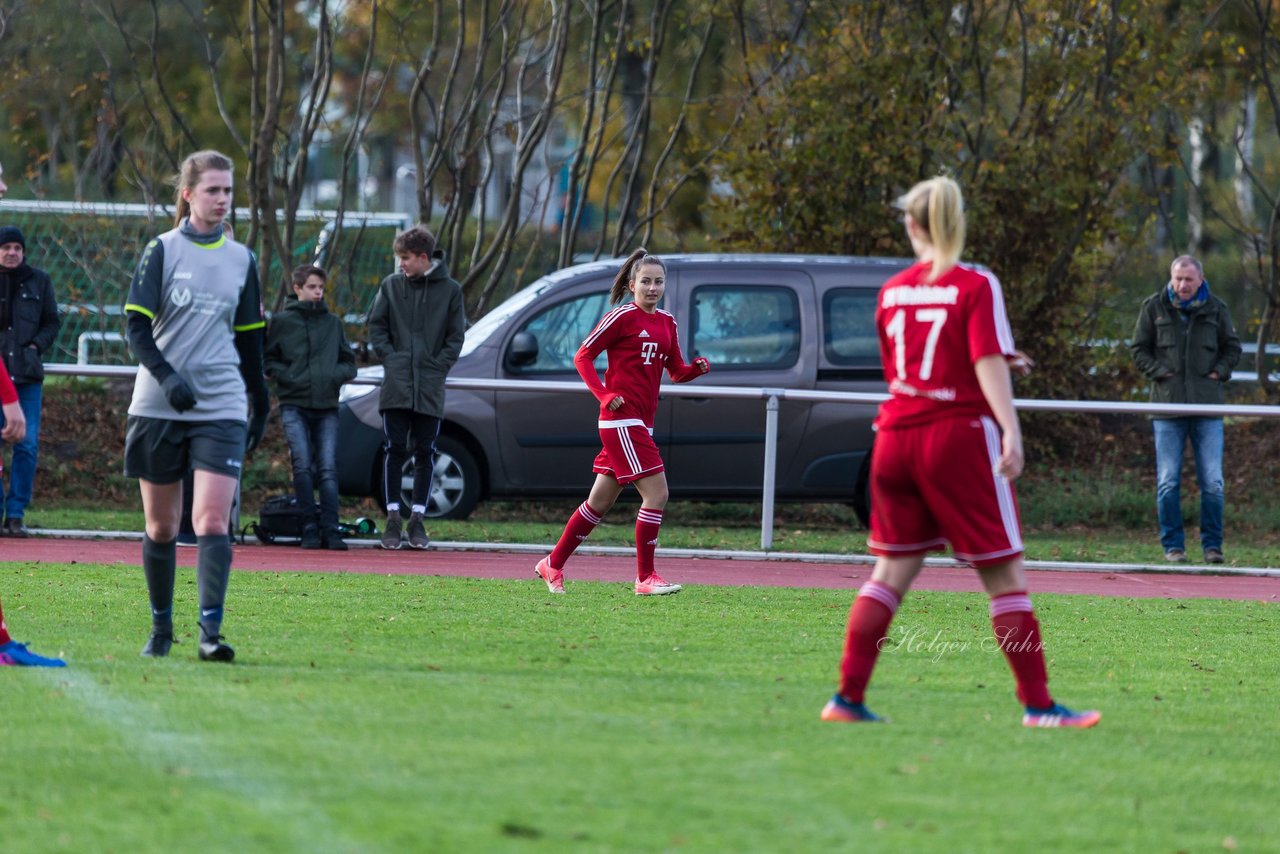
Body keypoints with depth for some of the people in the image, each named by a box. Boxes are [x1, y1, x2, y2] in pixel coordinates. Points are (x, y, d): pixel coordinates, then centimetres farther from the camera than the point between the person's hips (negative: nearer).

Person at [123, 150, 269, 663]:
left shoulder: (241, 260, 10)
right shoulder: (162, 251, 0)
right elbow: (137, 327, -5)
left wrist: (260, 403, 19)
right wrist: (166, 376, -21)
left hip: (221, 408, 1)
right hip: (159, 407, -1)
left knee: (213, 520, -14)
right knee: (161, 525, 5)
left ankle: (210, 632, -20)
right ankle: (161, 629, 20)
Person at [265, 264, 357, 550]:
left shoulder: (333, 323, 14)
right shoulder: (282, 322, 6)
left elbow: (349, 362, 18)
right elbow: (267, 360, 7)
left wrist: (335, 375, -3)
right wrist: (287, 376, -9)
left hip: (327, 407, 2)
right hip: (294, 404, -2)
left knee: (328, 469, -6)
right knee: (303, 465, -14)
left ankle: (330, 529, -8)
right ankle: (310, 528, -9)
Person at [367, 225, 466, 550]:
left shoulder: (449, 290, 4)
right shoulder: (392, 285, 4)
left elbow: (456, 335, 7)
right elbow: (376, 326, 10)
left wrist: (439, 366, -4)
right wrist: (390, 358, -2)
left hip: (430, 388, 0)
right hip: (397, 385, 0)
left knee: (425, 453, 3)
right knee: (394, 450, -3)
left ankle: (418, 519, 10)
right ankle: (393, 518, 1)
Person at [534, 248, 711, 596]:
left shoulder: (666, 322, 15)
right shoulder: (622, 316, -7)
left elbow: (676, 372, 18)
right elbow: (583, 356, -5)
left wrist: (698, 368, -3)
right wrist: (604, 395, -15)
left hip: (640, 423, 8)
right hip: (621, 418, -8)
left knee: (600, 502, 13)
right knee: (657, 493, -15)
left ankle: (553, 565, 24)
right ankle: (645, 577, -10)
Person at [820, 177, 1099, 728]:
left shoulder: (892, 291, 10)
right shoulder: (976, 286, -6)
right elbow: (988, 363, -17)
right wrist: (1010, 429, -23)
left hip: (898, 435, 5)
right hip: (959, 434, -5)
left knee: (892, 570, 12)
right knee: (1004, 573, 1)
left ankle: (848, 697, 6)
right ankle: (1038, 705, 0)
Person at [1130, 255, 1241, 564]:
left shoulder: (1216, 309, 7)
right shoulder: (1154, 307, 4)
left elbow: (1232, 348, 18)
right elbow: (1139, 349, 10)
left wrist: (1219, 373, 2)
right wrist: (1159, 372, -4)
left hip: (1207, 406, 1)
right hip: (1168, 405, -1)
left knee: (1212, 482, -1)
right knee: (1168, 482, -1)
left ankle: (1212, 545, 7)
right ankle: (1173, 544, 7)